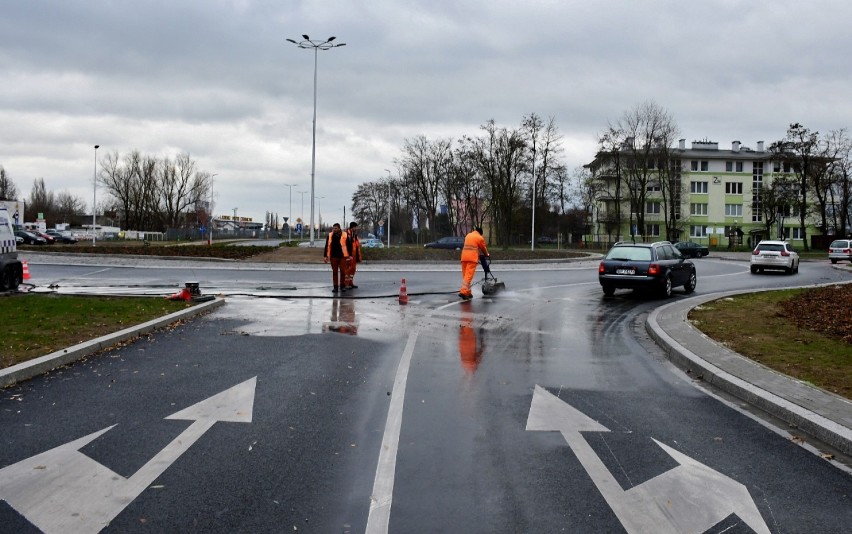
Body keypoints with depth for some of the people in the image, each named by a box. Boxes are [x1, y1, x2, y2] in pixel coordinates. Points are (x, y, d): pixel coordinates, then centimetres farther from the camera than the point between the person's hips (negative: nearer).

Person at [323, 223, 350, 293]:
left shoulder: (344, 235, -2)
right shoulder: (330, 235, 4)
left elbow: (348, 246, 0)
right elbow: (327, 246, 7)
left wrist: (349, 255, -4)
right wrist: (325, 256, 4)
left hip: (342, 256, -2)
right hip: (333, 257, 2)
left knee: (342, 272, 1)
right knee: (334, 272, 6)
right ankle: (335, 287, 12)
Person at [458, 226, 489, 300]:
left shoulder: (468, 235, 22)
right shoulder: (480, 238, 6)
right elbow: (483, 248, 16)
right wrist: (487, 255, 37)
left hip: (464, 257, 6)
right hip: (472, 258, -6)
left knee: (465, 275, 10)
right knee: (469, 276, -12)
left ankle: (468, 293, 14)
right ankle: (463, 292, -25)